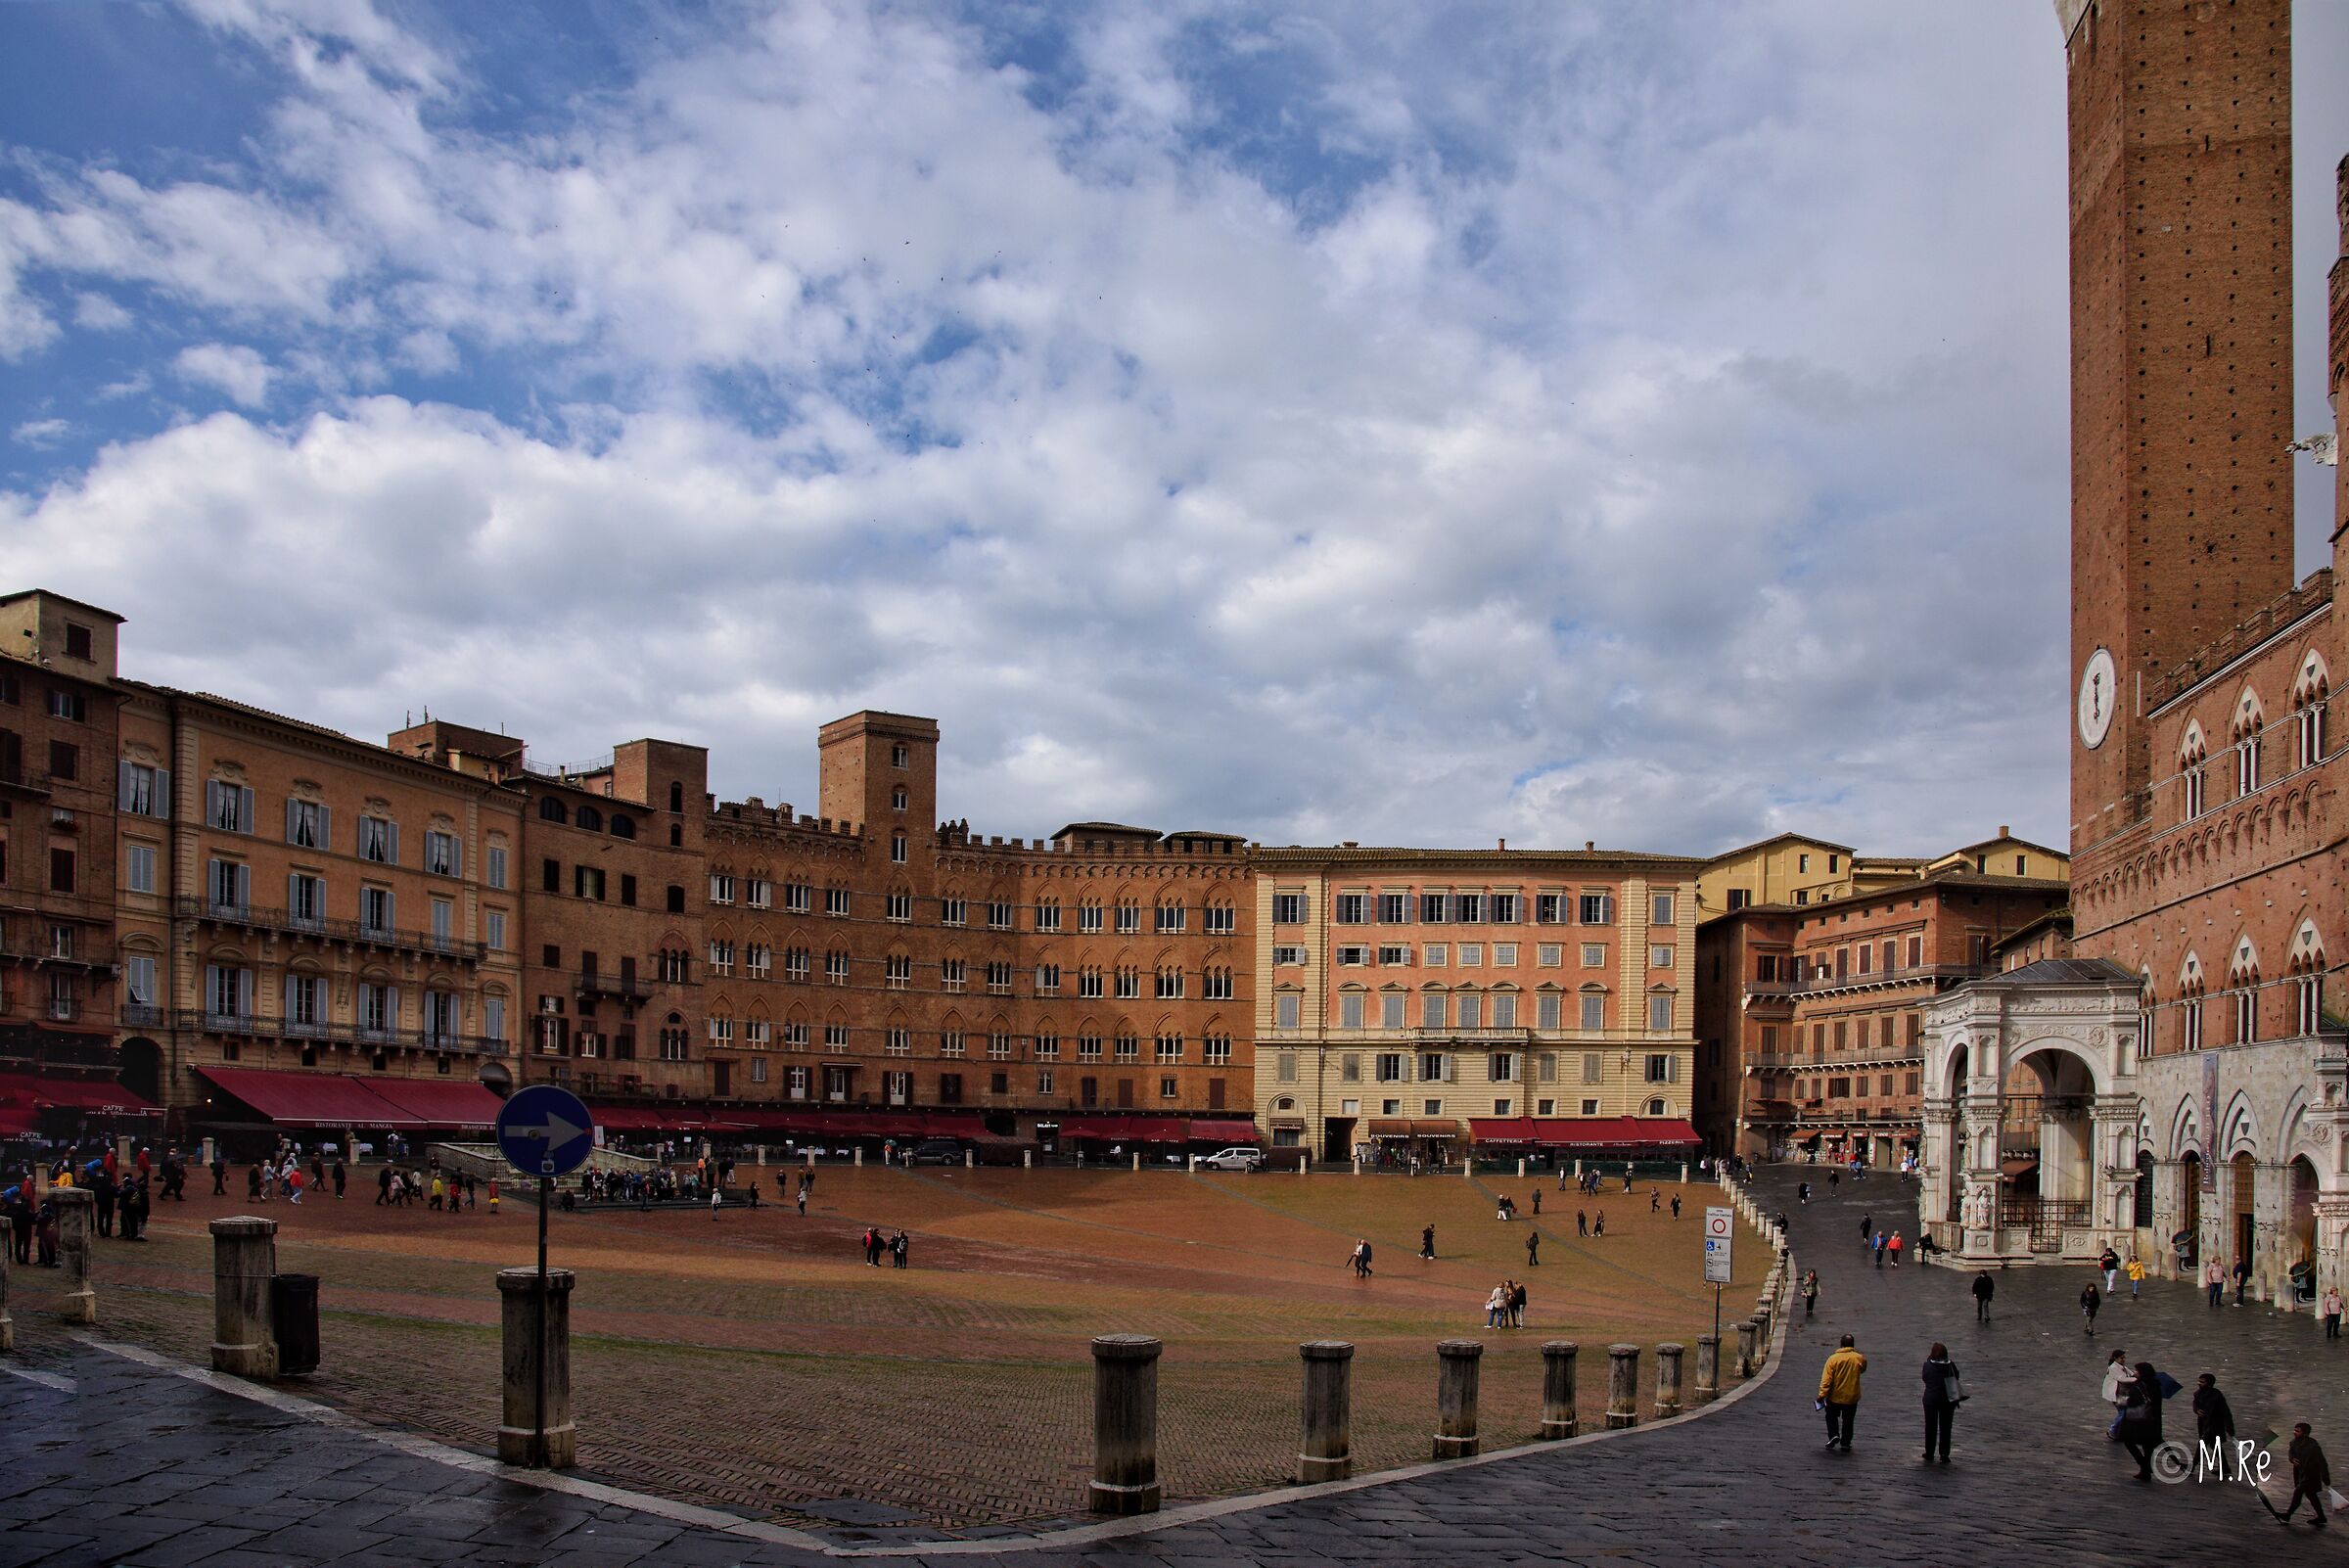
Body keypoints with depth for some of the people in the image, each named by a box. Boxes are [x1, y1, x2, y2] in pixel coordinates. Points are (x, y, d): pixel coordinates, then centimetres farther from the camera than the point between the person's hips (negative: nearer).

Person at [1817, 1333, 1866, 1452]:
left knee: (1831, 1416, 20)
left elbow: (1826, 1379, -18)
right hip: (1852, 1397, 1)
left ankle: (1834, 1435, 2)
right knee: (1848, 1420, 16)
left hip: (1835, 1397, -1)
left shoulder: (1833, 1359, -13)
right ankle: (1845, 1443, 17)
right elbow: (1863, 1369, 17)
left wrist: (1822, 1395, -18)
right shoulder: (1859, 1358, -7)